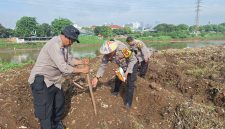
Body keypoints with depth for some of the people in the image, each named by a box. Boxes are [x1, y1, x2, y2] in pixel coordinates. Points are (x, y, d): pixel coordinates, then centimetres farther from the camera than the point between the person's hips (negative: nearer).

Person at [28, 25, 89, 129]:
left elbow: (69, 59, 10)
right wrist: (81, 70, -20)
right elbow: (64, 67, -29)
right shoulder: (54, 45, -26)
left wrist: (81, 62, -6)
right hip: (41, 80, -10)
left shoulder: (65, 46, 3)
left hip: (53, 81, 10)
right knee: (45, 111, -3)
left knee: (60, 102, 22)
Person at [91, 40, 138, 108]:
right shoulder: (107, 55, -24)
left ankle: (128, 102, 3)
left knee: (130, 84, -9)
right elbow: (103, 65, -17)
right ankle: (116, 91, 48)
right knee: (117, 79, 19)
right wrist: (97, 77, -26)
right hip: (122, 67, 6)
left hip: (132, 65, -5)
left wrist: (127, 72, -31)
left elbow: (132, 60, -27)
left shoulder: (123, 49, -40)